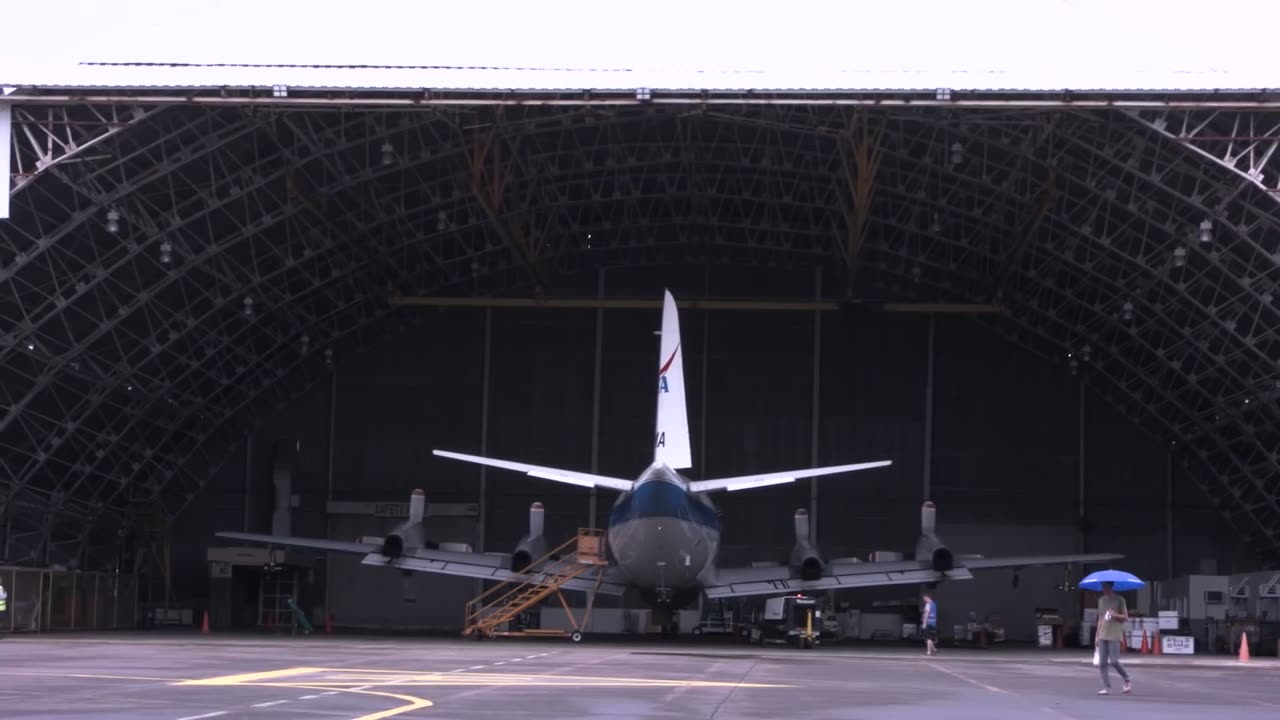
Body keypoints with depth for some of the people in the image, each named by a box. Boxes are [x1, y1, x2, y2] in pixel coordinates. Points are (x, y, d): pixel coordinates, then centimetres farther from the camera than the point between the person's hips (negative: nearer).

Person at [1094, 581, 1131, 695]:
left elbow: (1126, 617, -1)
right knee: (1102, 663, -2)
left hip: (1114, 635, -6)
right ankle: (1107, 688, 0)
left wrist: (1115, 615, -20)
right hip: (1103, 636, 6)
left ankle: (1127, 681, 11)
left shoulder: (1119, 600, -1)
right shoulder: (1101, 600, 15)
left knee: (1114, 661, -11)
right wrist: (1097, 636, 16)